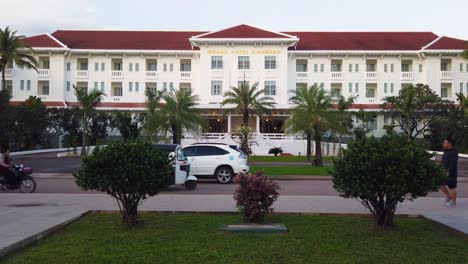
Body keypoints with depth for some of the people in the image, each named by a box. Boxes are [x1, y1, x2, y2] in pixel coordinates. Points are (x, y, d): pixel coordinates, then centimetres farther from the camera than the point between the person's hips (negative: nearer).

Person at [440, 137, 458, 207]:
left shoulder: (453, 153, -16)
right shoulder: (446, 152, 13)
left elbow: (453, 164, -23)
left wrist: (449, 172, -28)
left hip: (450, 173, -9)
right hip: (444, 172, 9)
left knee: (452, 187, -1)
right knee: (441, 184, 12)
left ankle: (453, 202, 10)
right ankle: (448, 197, 26)